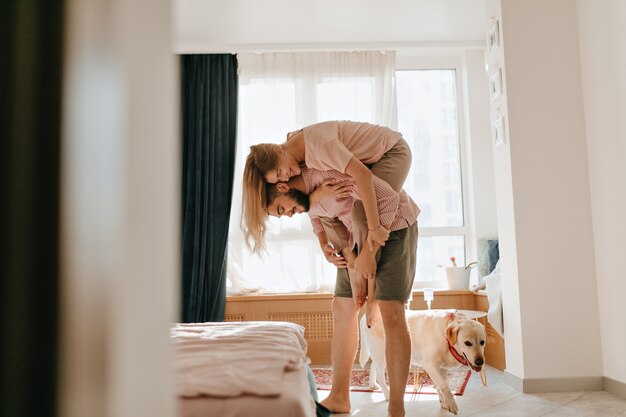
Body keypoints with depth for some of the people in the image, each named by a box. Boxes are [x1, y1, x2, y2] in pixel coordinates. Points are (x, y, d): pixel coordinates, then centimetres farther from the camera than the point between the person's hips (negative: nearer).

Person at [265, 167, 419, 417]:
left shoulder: (327, 172, -28)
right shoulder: (306, 192, -2)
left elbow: (388, 199, -29)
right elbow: (317, 215, 16)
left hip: (394, 222, -8)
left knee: (390, 313, -15)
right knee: (342, 307, 5)